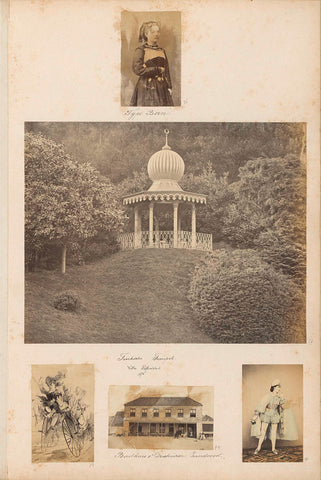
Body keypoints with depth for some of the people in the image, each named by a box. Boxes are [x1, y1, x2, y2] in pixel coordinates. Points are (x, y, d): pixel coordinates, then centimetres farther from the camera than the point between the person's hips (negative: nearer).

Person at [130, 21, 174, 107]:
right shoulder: (141, 50, -1)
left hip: (162, 87, 5)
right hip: (147, 87, -5)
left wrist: (169, 86, 5)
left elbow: (166, 71, 17)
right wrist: (157, 70, -8)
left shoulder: (162, 51, 16)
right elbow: (137, 69, -13)